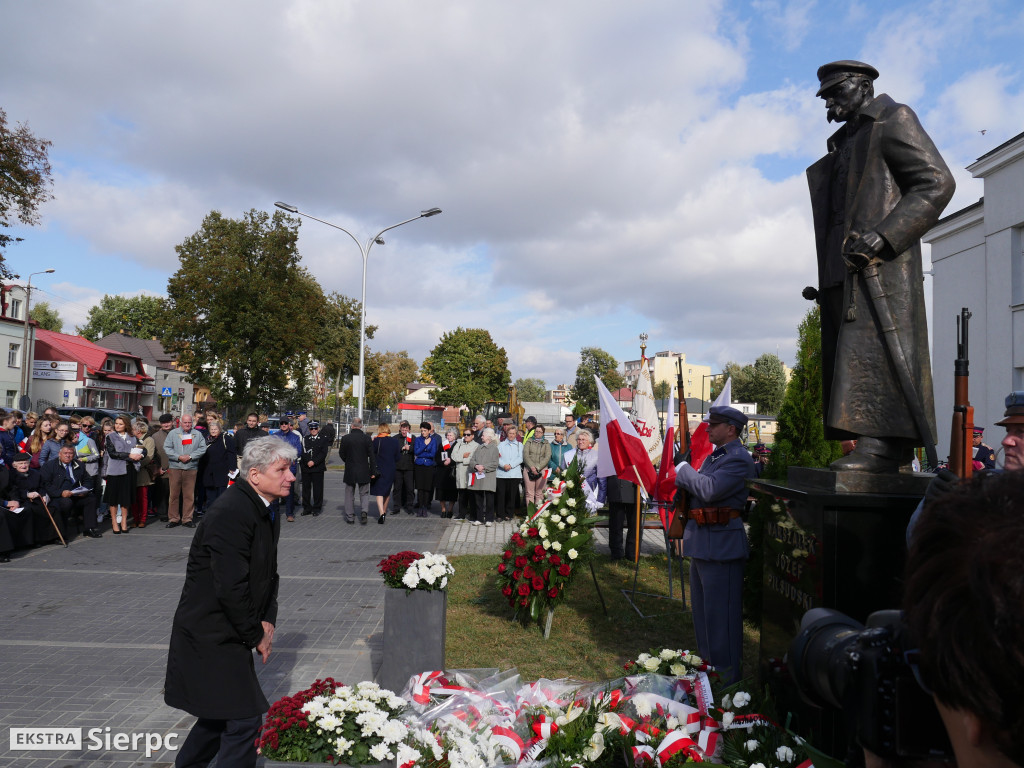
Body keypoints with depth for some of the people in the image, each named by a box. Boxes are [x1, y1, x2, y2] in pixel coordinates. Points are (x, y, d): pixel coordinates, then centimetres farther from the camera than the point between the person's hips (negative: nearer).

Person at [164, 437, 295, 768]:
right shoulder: (231, 512, -25)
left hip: (229, 633, 10)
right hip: (210, 635, -10)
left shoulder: (267, 511, 5)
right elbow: (231, 587, -26)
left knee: (222, 711, 23)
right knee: (244, 718, -7)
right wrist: (256, 636, -15)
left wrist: (268, 621, -1)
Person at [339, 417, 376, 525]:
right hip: (363, 471, 0)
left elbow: (341, 454, 2)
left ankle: (350, 517, 16)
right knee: (364, 493, 12)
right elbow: (372, 456, -7)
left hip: (350, 471, 0)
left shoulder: (345, 438, -7)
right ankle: (364, 510, -11)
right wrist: (373, 471, 0)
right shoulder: (367, 438, -8)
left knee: (349, 494, 13)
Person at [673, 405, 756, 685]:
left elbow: (710, 489, -27)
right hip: (702, 541, 10)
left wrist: (684, 470, -13)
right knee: (702, 607, 20)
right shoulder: (713, 456, 16)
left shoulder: (739, 459, -15)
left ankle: (726, 673, 10)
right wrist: (684, 479, -2)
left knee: (719, 610, -2)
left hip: (721, 543, -10)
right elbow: (697, 488, 18)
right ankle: (707, 662, 34)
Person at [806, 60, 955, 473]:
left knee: (874, 347, -17)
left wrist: (882, 237, -19)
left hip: (882, 266, -8)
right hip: (842, 269, 8)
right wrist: (824, 281, 15)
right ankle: (885, 444, 3)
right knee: (849, 354, 1)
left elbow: (937, 183, -6)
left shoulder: (893, 120, 7)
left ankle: (884, 444, -20)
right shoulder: (843, 142, 29)